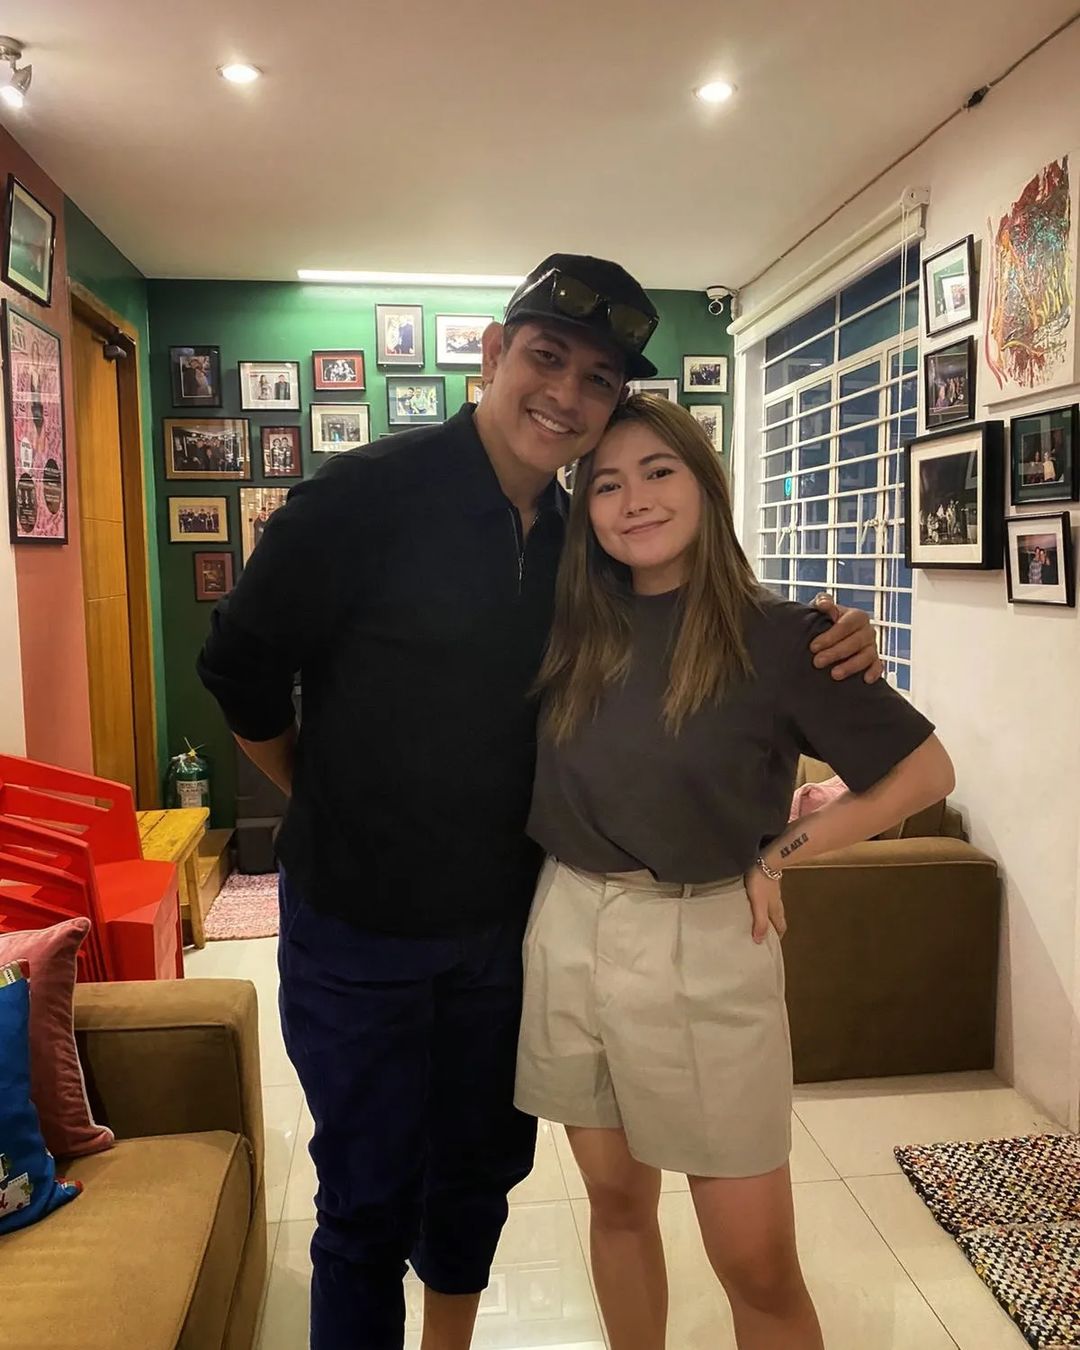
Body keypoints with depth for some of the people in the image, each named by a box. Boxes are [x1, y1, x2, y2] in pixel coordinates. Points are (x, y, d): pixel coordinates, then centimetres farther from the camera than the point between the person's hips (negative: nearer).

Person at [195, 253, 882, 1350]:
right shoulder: (367, 496, -17)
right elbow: (242, 666, -11)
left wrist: (819, 653, -11)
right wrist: (336, 811, -1)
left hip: (506, 921, 6)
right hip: (359, 925, -5)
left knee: (481, 1168, 23)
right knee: (370, 1199, 11)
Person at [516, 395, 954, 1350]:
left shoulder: (778, 638, -9)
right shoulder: (571, 633, 3)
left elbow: (926, 771, -3)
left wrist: (779, 853, -5)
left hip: (705, 949, -4)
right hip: (571, 937, 4)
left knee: (758, 1265, 5)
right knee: (616, 1200, 20)